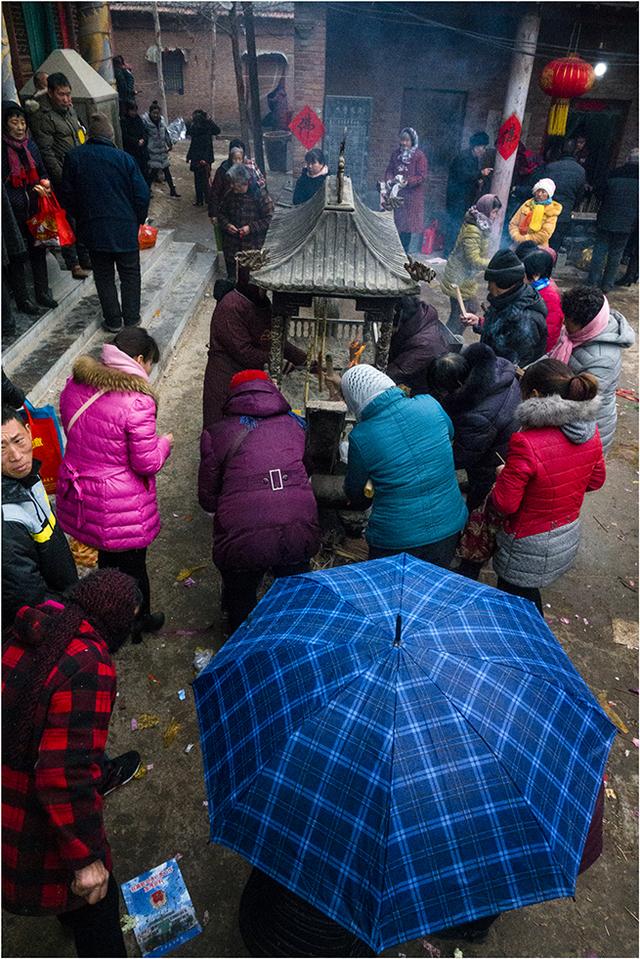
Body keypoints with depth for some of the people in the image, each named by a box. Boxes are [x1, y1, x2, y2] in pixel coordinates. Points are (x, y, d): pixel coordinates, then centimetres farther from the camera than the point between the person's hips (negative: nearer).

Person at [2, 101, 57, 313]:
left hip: (34, 208, 6)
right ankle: (22, 300, 13)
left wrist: (45, 182, -5)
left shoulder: (29, 144, 6)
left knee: (38, 250, 14)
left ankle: (42, 293, 28)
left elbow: (42, 171, 16)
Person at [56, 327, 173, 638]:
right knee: (132, 566, 18)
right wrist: (164, 443, -2)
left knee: (107, 557, 29)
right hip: (121, 507, -7)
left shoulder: (75, 385, -4)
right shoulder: (137, 400, -26)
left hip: (77, 494, 7)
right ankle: (138, 622, 41)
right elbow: (147, 463, -21)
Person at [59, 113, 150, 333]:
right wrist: (137, 221, 9)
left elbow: (67, 196, 3)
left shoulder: (73, 158, -2)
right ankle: (131, 319, 15)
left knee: (103, 276, 13)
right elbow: (142, 195, -7)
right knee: (130, 274, 13)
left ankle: (113, 321, 15)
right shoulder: (124, 158, -8)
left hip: (92, 229, 1)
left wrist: (81, 219, 17)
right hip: (125, 228, -1)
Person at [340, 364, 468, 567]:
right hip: (449, 528, 4)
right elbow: (450, 434, 15)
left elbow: (355, 492, 0)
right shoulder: (430, 405, -10)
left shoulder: (360, 437, -18)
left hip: (396, 542, -3)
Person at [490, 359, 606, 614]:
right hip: (570, 537, 7)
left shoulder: (526, 443, -31)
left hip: (530, 549, -7)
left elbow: (504, 504, -22)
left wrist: (503, 476, -4)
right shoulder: (590, 430, -9)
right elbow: (596, 480, 7)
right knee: (529, 599, 27)